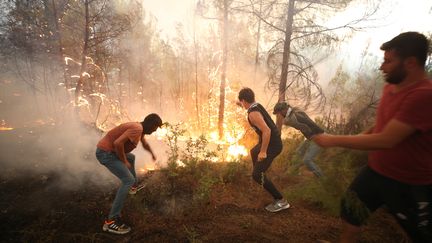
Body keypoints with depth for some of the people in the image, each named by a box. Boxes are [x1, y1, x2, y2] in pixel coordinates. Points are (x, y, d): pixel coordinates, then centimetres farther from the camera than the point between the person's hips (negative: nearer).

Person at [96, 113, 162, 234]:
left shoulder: (140, 128, 11)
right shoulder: (137, 129, -20)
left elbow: (145, 144, 30)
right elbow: (118, 143, -30)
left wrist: (152, 154, 46)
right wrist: (124, 162, -16)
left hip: (108, 150, 10)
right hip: (106, 153, -10)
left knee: (131, 157, 33)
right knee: (128, 180, -15)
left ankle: (133, 185, 49)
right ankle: (111, 221, -11)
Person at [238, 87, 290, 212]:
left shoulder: (253, 113, -25)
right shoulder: (257, 105, 5)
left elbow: (267, 131, -34)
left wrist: (263, 152, -26)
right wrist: (240, 104, 41)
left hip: (272, 145, -10)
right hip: (272, 141, 10)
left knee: (257, 175, -8)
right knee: (254, 152, 35)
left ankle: (280, 201, -2)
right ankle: (258, 172, 57)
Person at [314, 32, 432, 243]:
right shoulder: (390, 87, 0)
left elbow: (386, 140, -32)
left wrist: (334, 140, -26)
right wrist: (364, 135, 5)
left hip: (410, 184, -8)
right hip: (375, 170, 8)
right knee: (351, 208, 20)